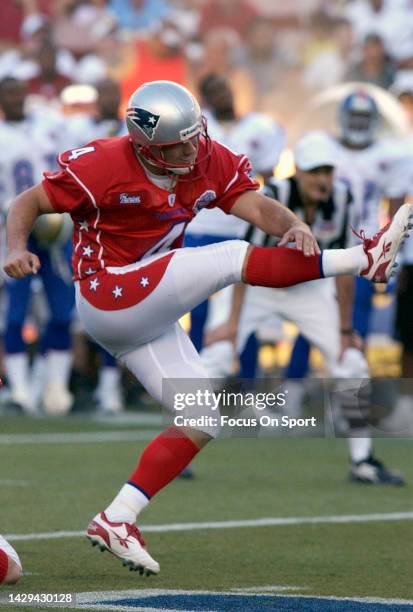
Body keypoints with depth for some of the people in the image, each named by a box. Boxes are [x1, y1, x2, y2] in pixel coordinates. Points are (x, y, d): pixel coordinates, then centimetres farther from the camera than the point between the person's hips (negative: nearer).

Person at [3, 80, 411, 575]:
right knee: (233, 259, -17)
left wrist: (294, 226, -33)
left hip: (149, 318, 8)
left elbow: (258, 207, -11)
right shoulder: (104, 166, -17)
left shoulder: (211, 163, 0)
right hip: (109, 295, -8)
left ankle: (116, 520, 1)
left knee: (202, 423, 4)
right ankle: (365, 259, -16)